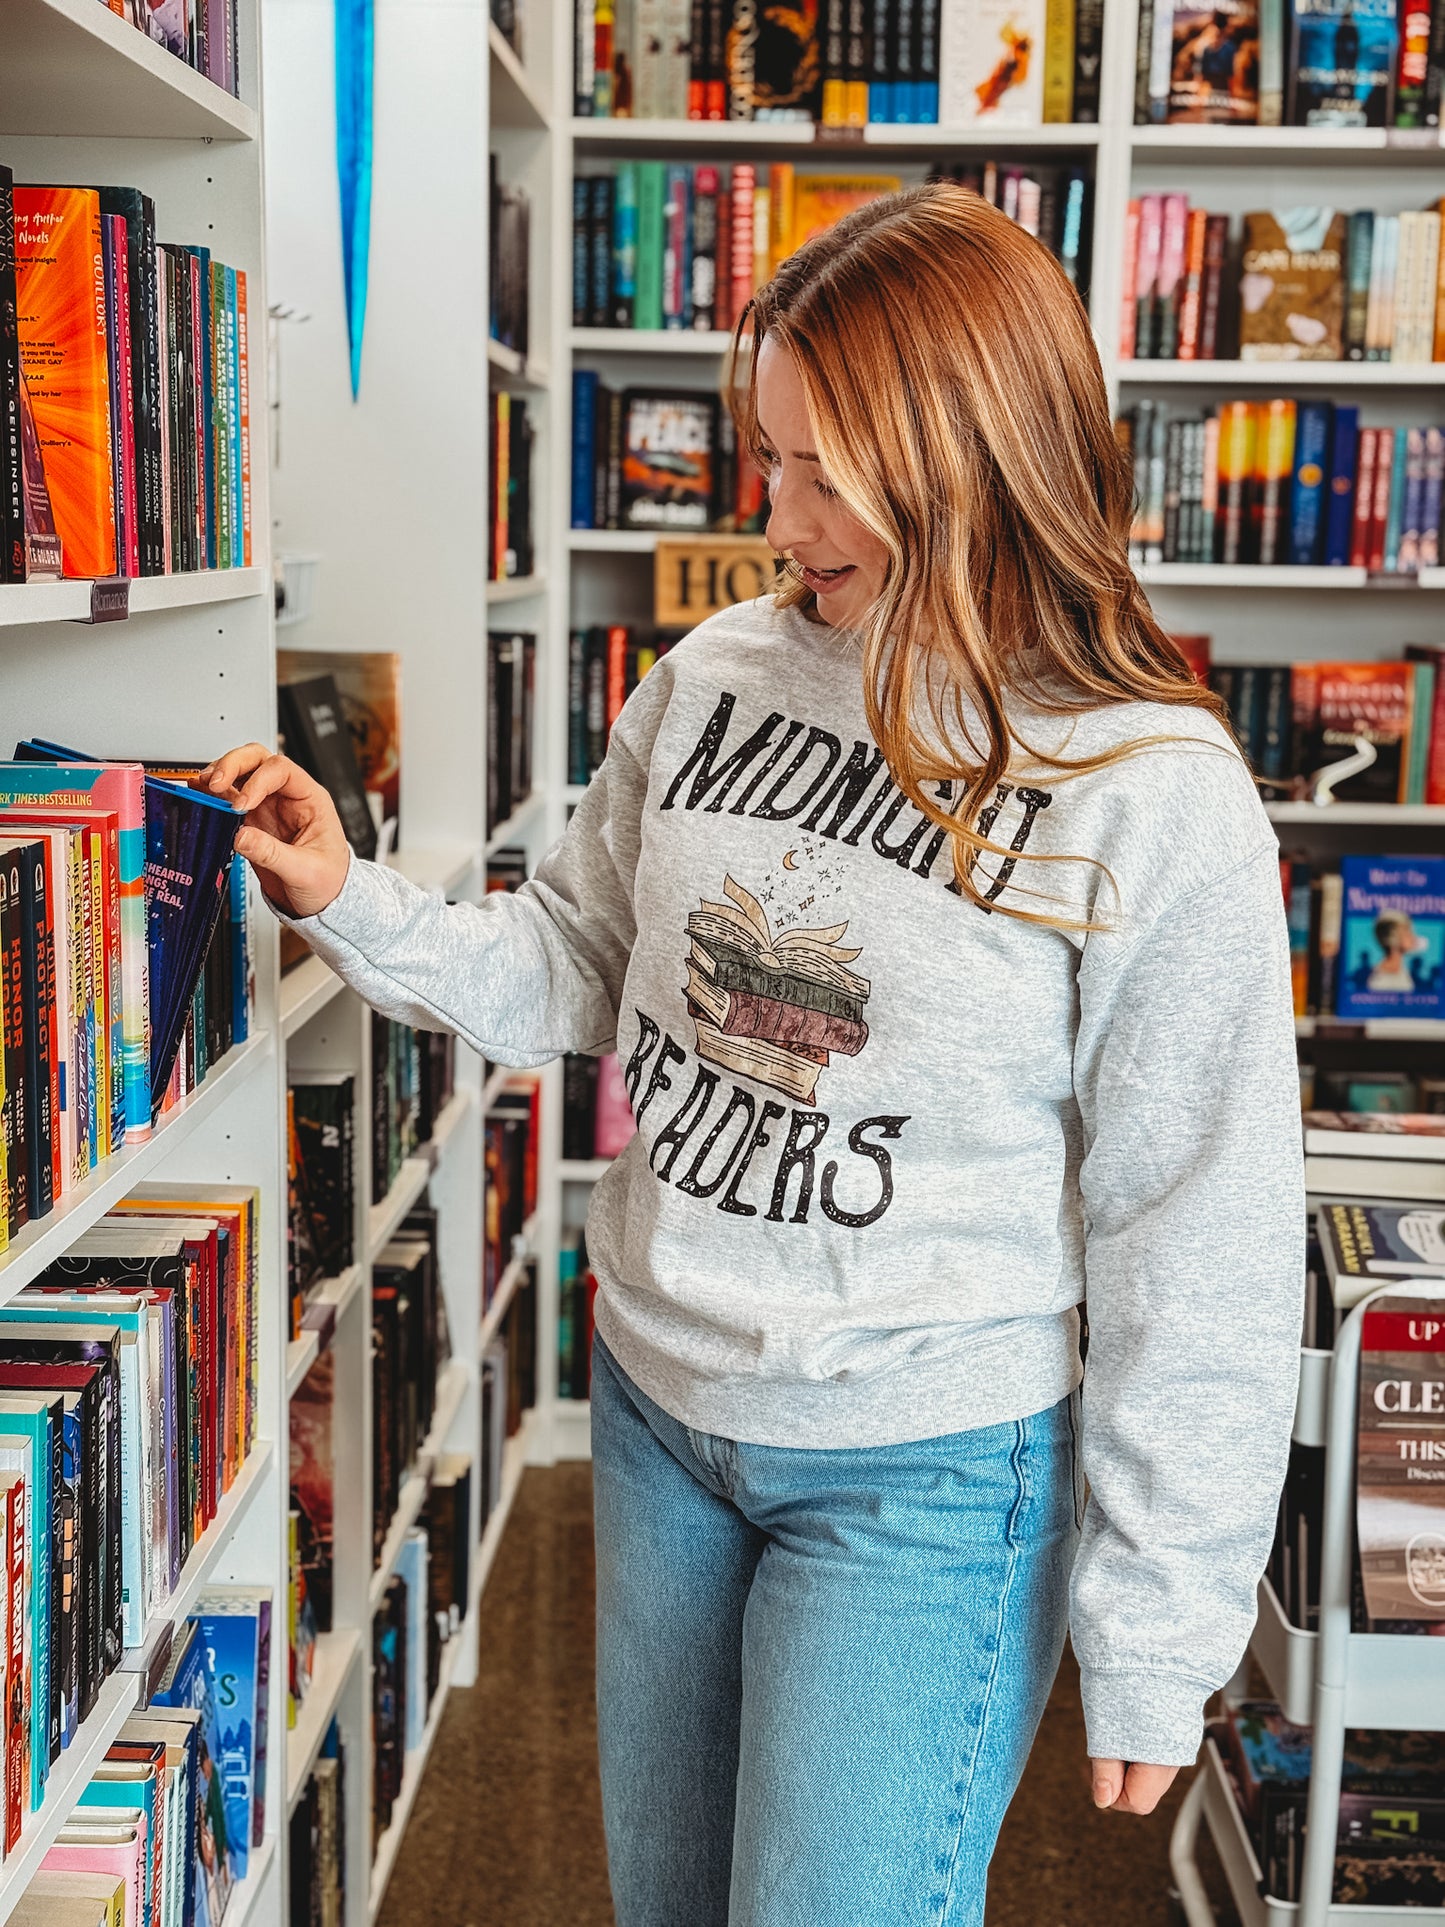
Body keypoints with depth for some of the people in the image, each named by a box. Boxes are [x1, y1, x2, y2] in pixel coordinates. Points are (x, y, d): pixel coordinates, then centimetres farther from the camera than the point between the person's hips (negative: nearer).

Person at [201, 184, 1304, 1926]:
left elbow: (1197, 1255, -13)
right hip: (654, 1407, 5)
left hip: (925, 1473, -5)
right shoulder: (715, 678, -4)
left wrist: (1152, 1638, -9)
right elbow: (575, 979, 9)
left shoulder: (1154, 798, -17)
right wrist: (350, 901, -7)